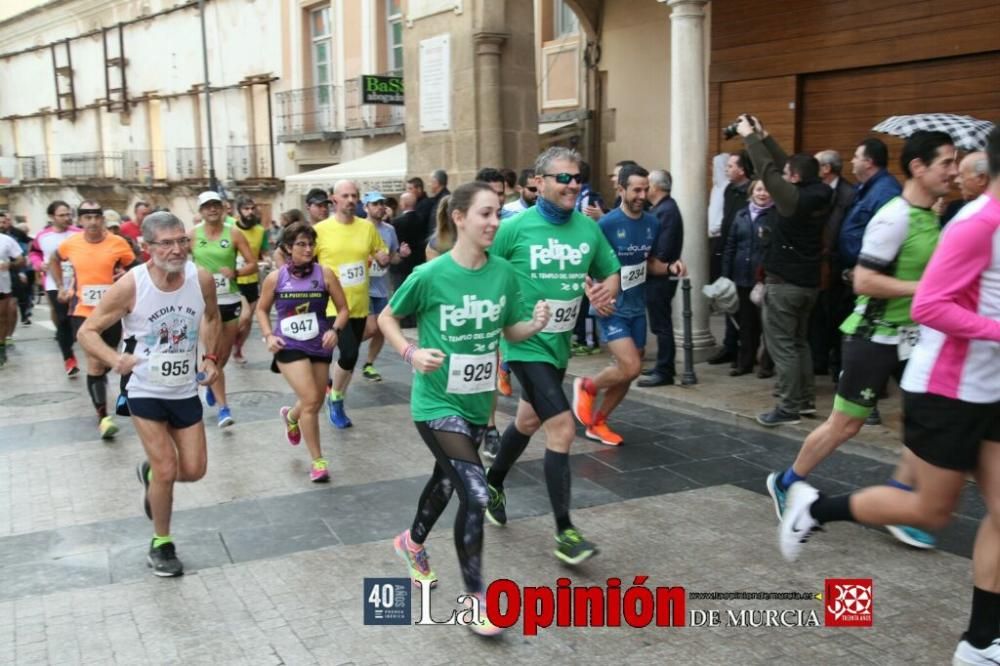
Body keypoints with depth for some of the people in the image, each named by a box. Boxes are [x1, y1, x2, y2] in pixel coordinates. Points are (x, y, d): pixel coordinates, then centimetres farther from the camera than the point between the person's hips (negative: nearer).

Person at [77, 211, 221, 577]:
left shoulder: (202, 279, -11)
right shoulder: (130, 286, -20)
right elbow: (87, 332, -12)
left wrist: (210, 357, -1)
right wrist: (115, 359, -31)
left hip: (186, 390, 4)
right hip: (146, 392, -4)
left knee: (194, 470, 8)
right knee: (167, 470, -4)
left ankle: (150, 472, 42)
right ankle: (161, 545, 19)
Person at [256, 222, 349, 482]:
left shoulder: (324, 274, -6)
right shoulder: (275, 278, -5)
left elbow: (343, 309, 0)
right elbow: (262, 309, 10)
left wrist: (335, 330, -17)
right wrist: (269, 335, -5)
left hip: (319, 346, 3)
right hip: (289, 346, -3)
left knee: (316, 403, 14)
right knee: (310, 400, -14)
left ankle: (290, 416, 53)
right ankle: (317, 460, 2)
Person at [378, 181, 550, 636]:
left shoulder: (504, 272, -5)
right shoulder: (429, 275, -17)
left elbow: (511, 331, 6)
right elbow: (386, 318, -3)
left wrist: (535, 325, -15)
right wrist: (411, 353, -19)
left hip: (478, 401, 6)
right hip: (437, 403, -6)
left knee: (448, 480, 25)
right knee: (476, 494, -15)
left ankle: (413, 543, 55)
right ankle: (476, 597, 4)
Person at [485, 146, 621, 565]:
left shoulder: (588, 228, 0)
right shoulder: (515, 228, -13)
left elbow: (610, 272, 13)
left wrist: (606, 293, -8)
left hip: (559, 343, 7)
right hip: (526, 343, -6)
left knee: (529, 421, 23)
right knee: (562, 428, -14)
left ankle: (493, 484, 49)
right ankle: (564, 532, -4)